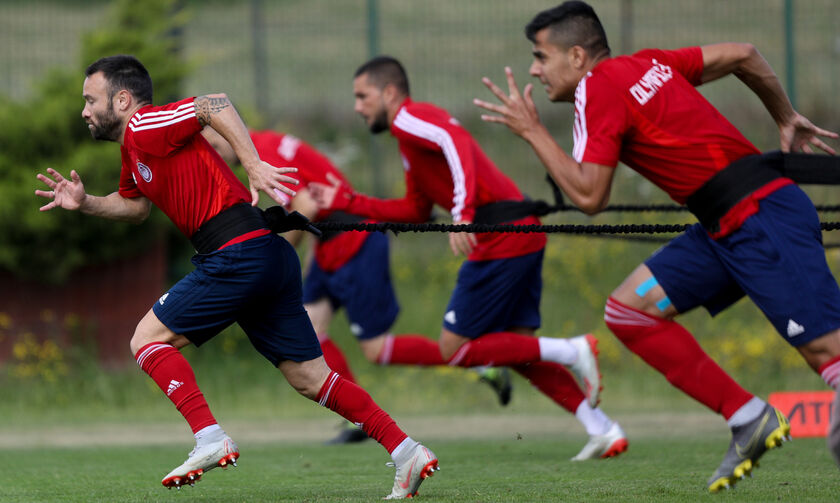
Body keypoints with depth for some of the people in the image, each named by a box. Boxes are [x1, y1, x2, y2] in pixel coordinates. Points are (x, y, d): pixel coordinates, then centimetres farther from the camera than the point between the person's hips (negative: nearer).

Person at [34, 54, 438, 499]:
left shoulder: (145, 127, -6)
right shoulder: (133, 148, 23)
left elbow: (216, 106, -19)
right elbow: (135, 205, 39)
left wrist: (253, 166, -25)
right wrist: (84, 203, 24)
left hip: (239, 253, -10)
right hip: (271, 258, 10)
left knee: (148, 338, -3)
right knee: (309, 378, 9)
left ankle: (210, 439, -13)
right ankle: (406, 451, 5)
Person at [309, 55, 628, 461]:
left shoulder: (410, 119, -6)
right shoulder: (410, 137, 25)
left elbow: (456, 142, -27)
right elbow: (415, 211, 32)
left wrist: (463, 212, -38)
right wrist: (347, 202, 31)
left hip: (502, 240, -10)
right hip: (523, 233, 10)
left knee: (454, 348, -3)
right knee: (517, 348, 13)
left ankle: (571, 352, -8)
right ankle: (605, 431, 8)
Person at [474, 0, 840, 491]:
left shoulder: (599, 87, -8)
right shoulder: (646, 63, 16)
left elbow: (589, 196, -12)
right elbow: (743, 54, 20)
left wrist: (532, 131, -3)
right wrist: (787, 120, 30)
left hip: (764, 220, -9)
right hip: (727, 229, 9)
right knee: (630, 308, 4)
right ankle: (749, 420, 4)